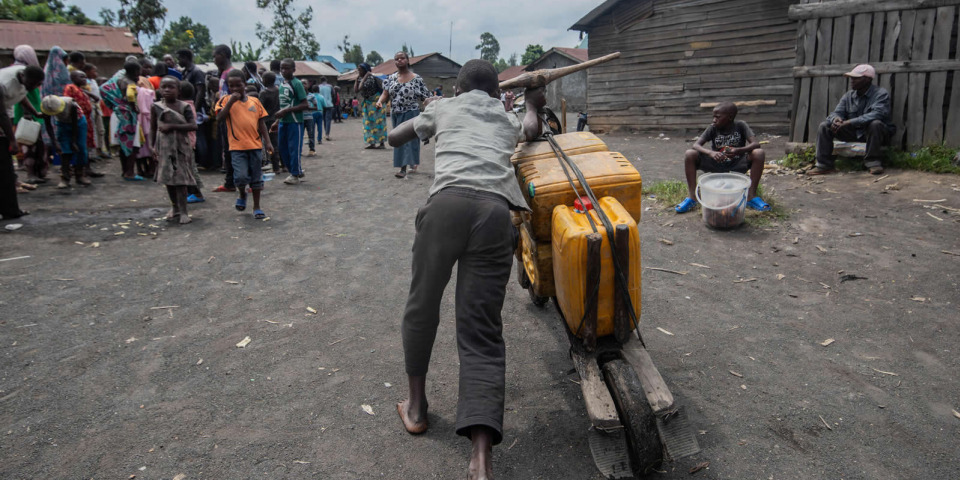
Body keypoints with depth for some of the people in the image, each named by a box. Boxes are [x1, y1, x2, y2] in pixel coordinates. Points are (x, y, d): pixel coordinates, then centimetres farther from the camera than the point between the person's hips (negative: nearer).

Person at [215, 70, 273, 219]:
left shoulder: (254, 101, 9)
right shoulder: (226, 100, 2)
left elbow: (261, 123, 12)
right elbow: (219, 117, -13)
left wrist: (267, 141, 5)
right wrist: (231, 101, -18)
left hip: (255, 145, 3)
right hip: (237, 146, -3)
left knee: (256, 177, 8)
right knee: (241, 176, -13)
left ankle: (257, 207, 19)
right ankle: (242, 194, 19)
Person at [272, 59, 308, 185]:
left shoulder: (297, 84, -10)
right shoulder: (281, 84, 12)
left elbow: (304, 105, -16)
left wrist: (286, 111, -19)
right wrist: (277, 121, 16)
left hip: (295, 121, -8)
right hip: (283, 122, 8)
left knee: (294, 148, -2)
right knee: (282, 148, 11)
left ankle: (295, 175, 9)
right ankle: (296, 170, 24)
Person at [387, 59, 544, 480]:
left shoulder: (443, 107, 29)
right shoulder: (509, 117, 34)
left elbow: (394, 138, 42)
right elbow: (531, 131, 57)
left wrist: (423, 117, 57)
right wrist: (533, 105, 71)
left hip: (449, 203, -1)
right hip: (497, 212, 2)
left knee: (422, 306, 20)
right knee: (482, 332, 0)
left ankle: (416, 405, 34)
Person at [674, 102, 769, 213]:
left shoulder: (740, 126, -9)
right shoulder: (713, 129, -7)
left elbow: (756, 144, -19)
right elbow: (696, 145, -17)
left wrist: (739, 150, -39)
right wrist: (710, 152, -38)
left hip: (737, 167, -1)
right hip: (716, 166, 1)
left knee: (759, 153, -27)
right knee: (689, 154, -22)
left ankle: (751, 196, -20)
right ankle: (691, 197, -20)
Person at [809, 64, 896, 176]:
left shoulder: (881, 93, -13)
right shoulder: (848, 96, 6)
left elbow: (877, 114, -29)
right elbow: (837, 112, 0)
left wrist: (849, 122, -38)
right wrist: (836, 118, -29)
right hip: (854, 133, 5)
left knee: (875, 124, -39)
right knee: (824, 126, -9)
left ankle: (874, 162, -25)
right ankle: (824, 165, -11)